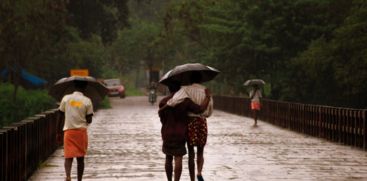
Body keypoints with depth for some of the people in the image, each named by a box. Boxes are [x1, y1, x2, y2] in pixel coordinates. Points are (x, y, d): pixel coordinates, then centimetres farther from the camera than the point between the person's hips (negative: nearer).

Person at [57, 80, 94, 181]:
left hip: (68, 131, 1)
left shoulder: (66, 98, 1)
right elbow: (89, 120, -4)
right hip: (81, 131, 0)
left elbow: (60, 116, 3)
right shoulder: (87, 101, -3)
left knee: (68, 156, -2)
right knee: (80, 158, 9)